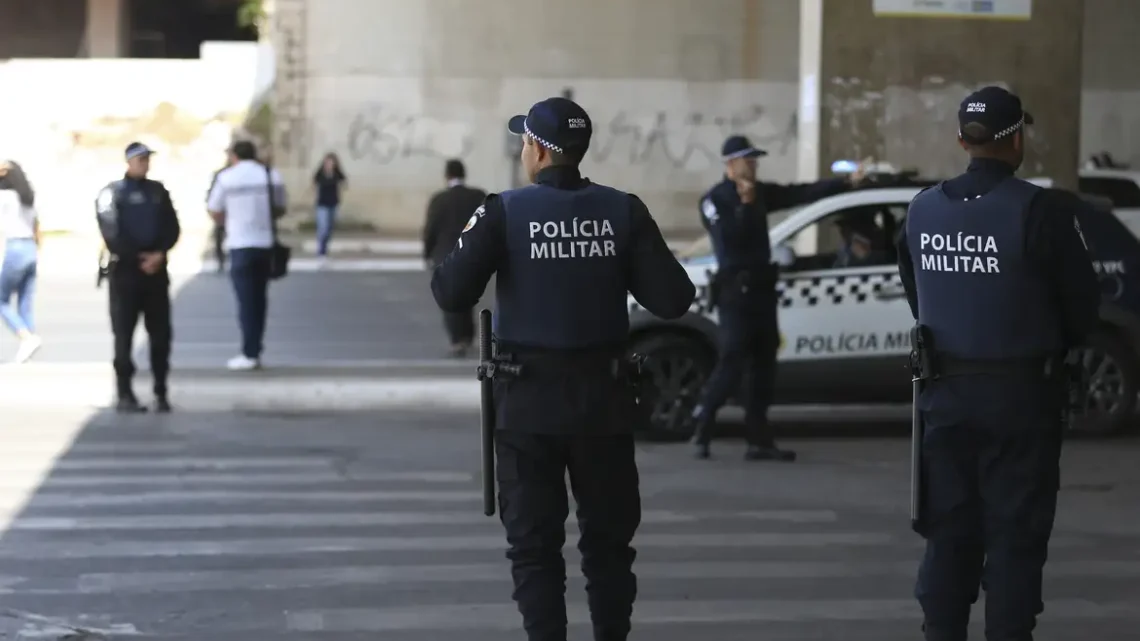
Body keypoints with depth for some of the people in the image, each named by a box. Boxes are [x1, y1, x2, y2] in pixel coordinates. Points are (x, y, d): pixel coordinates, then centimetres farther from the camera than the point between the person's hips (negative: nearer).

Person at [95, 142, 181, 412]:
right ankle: (125, 394, -2)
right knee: (124, 333, -4)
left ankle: (161, 392, 8)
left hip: (156, 269, 4)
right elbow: (112, 235, -7)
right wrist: (139, 258, -13)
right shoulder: (112, 193, 0)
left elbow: (172, 228, 6)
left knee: (161, 333, 2)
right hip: (125, 270, -4)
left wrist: (159, 253, -11)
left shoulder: (158, 191, 13)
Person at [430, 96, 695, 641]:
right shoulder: (623, 211, -4)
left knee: (534, 543, 6)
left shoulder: (505, 212, -10)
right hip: (604, 394, 2)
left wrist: (465, 247, 4)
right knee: (607, 538, 15)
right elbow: (673, 300, -7)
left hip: (529, 398, -2)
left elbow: (451, 294, -16)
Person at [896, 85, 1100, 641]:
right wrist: (1055, 349, 12)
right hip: (1019, 390, -5)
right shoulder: (1039, 211, -15)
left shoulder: (923, 210, 2)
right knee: (1016, 532, 2)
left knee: (949, 528, 12)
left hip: (944, 388, 5)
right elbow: (1082, 302, -7)